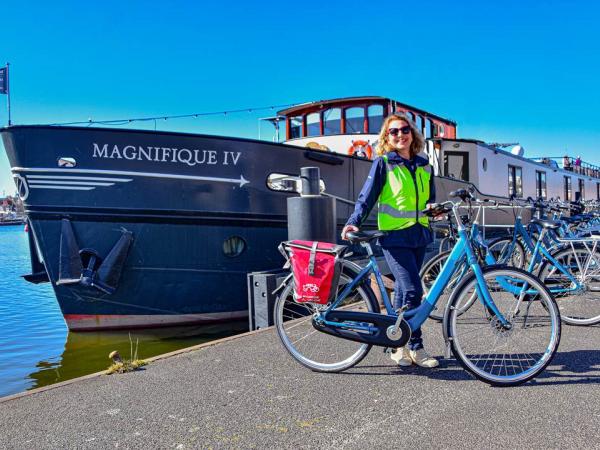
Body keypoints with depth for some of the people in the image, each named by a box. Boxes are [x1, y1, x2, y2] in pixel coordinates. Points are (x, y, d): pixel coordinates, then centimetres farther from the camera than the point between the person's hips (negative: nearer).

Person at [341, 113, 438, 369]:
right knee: (412, 290, -14)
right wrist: (354, 222, -20)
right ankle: (415, 347, 1)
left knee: (403, 291, 11)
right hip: (394, 236, -5)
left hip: (419, 235, 5)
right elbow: (366, 197, -5)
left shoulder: (424, 165, 13)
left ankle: (399, 345, 21)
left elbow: (430, 200, 21)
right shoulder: (383, 163, -3)